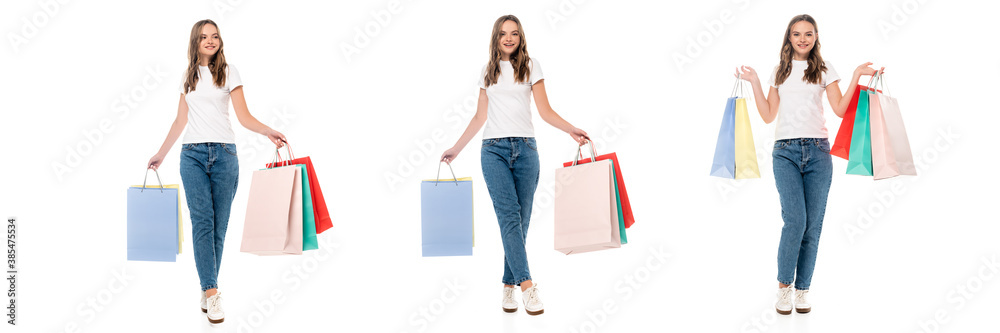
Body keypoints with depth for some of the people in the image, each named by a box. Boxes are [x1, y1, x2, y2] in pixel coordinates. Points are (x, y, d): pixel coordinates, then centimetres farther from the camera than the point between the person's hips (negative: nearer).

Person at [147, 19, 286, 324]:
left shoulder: (228, 72, 7)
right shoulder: (188, 76, 15)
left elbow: (244, 116, 0)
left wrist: (268, 131, -18)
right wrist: (161, 154, 22)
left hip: (224, 153, -1)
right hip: (193, 154, 1)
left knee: (219, 225, -2)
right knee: (202, 221, -12)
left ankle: (207, 289, 6)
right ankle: (212, 292, -17)